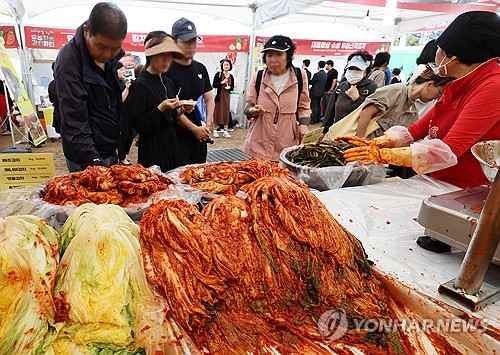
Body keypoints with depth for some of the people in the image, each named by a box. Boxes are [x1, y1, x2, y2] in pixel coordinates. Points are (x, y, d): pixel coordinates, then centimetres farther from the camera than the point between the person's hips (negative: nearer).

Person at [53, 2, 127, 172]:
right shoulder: (69, 61, -18)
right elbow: (74, 123, -21)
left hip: (111, 151, 7)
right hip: (86, 159, -7)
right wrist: (94, 162, -29)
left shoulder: (109, 57, 4)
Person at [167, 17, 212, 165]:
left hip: (201, 136, 6)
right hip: (178, 137, -6)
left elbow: (209, 100, 11)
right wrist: (195, 129, -15)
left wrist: (207, 125, -4)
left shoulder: (201, 69, 9)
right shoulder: (168, 70, -10)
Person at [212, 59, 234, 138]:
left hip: (227, 97, 4)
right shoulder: (218, 74, -3)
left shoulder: (231, 76, 8)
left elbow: (232, 87, 15)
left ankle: (225, 131, 11)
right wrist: (222, 82, -18)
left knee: (226, 113, 5)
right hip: (219, 96, -4)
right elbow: (214, 85, -7)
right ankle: (215, 130, 9)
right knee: (218, 113, -2)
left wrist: (229, 87, -7)